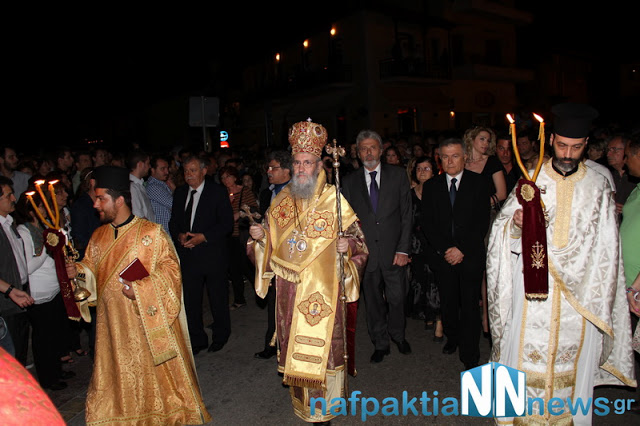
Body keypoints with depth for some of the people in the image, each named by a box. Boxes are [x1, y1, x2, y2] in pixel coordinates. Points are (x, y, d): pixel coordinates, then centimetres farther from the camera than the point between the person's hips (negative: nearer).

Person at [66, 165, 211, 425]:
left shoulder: (151, 233, -11)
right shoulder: (99, 236, 7)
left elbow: (170, 267, -11)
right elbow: (92, 267, 16)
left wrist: (141, 288, -21)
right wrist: (77, 270, -5)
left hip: (149, 320, -5)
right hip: (113, 323, 5)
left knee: (157, 373, 8)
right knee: (119, 376, 14)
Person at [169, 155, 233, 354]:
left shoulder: (217, 192, -5)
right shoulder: (180, 193, 10)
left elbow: (227, 224, -9)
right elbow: (174, 221, 16)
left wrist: (203, 237, -18)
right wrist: (179, 235, -6)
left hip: (213, 254, -4)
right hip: (187, 255, 4)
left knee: (218, 299, 9)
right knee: (190, 300, 7)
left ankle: (220, 336, 29)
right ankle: (197, 340, 24)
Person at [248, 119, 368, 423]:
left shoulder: (334, 201, -5)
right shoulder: (281, 201, 7)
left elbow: (358, 240, -2)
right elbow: (270, 243, 15)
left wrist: (347, 245, -23)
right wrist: (259, 236, -6)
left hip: (321, 290, -4)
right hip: (288, 289, 4)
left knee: (321, 346, 2)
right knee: (293, 346, 14)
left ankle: (323, 409, 23)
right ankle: (300, 402, 36)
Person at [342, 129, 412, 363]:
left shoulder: (398, 175, 3)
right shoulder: (350, 181, 6)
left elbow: (406, 214, 0)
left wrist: (403, 249, -7)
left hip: (393, 250, -1)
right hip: (365, 252, 1)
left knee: (397, 298, 8)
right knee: (373, 302, 10)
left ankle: (398, 335, 36)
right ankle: (380, 344, 30)